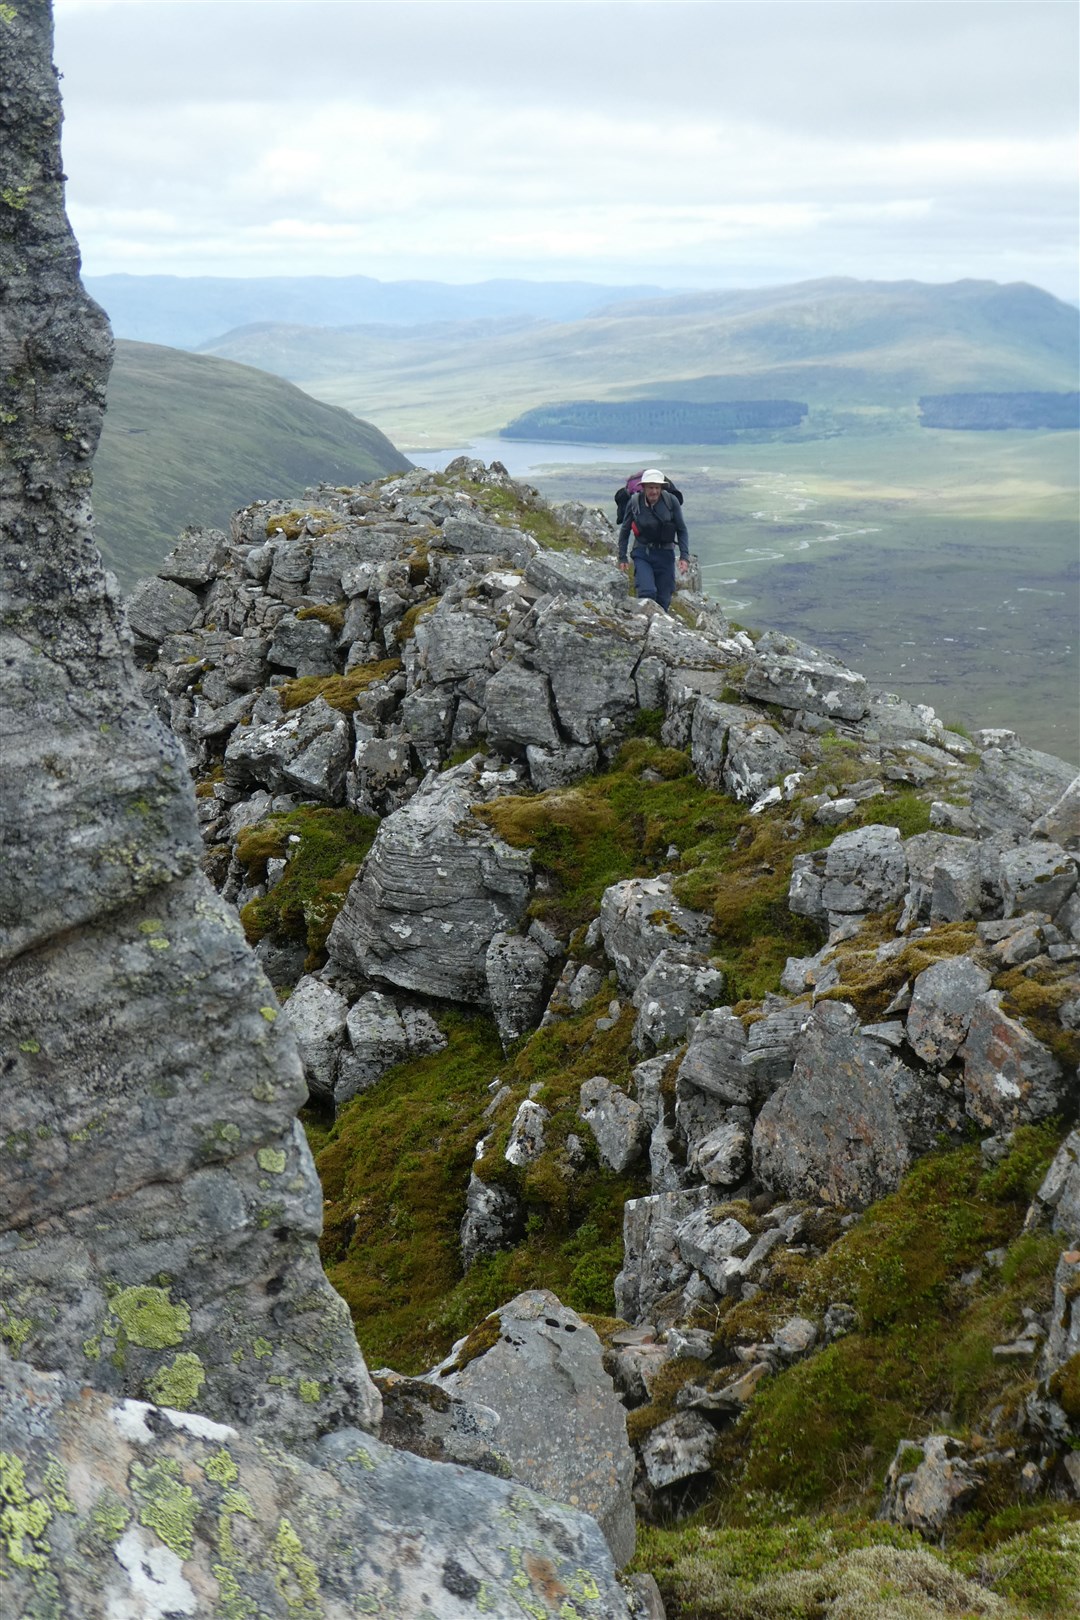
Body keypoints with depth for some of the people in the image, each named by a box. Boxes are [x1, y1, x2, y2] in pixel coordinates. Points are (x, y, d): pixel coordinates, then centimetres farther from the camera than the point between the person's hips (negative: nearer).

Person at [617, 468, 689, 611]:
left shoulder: (671, 501, -7)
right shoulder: (635, 502, -5)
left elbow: (681, 530, 0)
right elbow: (624, 530, 8)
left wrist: (684, 556, -9)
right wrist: (622, 557, 6)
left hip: (665, 555, 1)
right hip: (642, 554, -1)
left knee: (663, 600, 3)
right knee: (647, 593, -22)